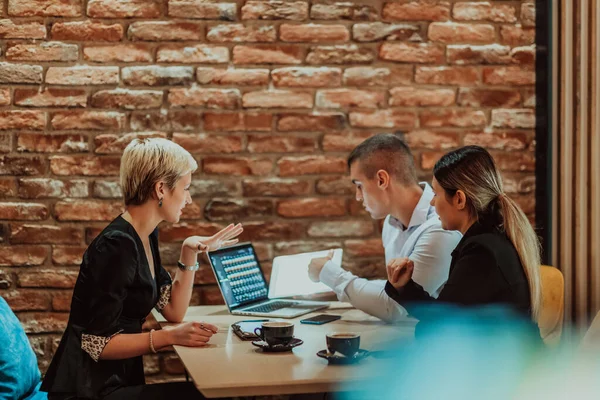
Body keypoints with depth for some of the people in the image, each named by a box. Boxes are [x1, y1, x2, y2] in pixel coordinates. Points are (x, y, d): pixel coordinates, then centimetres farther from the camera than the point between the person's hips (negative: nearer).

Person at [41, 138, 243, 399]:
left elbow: (173, 311, 13)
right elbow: (97, 343, -21)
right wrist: (169, 337, -28)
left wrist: (190, 255, 4)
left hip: (119, 379, 9)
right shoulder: (118, 245, -20)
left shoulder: (145, 236, 8)